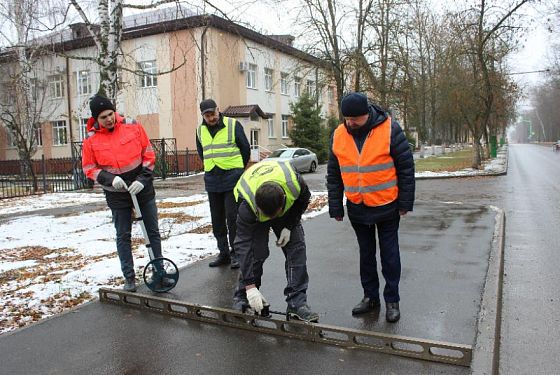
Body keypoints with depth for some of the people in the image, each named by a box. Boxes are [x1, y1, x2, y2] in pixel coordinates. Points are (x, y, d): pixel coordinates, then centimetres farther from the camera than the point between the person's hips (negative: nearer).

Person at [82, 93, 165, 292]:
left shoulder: (133, 126, -7)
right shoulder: (91, 139, -7)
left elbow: (148, 154, -3)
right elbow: (89, 168, -1)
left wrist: (143, 179, -13)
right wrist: (109, 179, -18)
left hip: (143, 188, 1)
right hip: (117, 194, 0)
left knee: (153, 231, 7)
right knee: (123, 236, 6)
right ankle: (129, 278, 18)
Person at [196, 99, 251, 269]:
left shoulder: (233, 125, -5)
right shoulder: (200, 130, 9)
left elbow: (245, 149, 3)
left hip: (232, 179, -5)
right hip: (212, 180, 5)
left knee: (232, 217, -6)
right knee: (217, 220, 9)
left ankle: (236, 253, 6)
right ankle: (223, 253, 20)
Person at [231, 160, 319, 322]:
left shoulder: (294, 182, -39)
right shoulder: (246, 206, -42)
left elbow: (304, 199, -13)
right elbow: (244, 246, -37)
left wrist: (289, 226, -18)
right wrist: (250, 286, -37)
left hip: (288, 209, 2)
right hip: (255, 217, -2)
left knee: (297, 248, -10)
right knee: (255, 252, -16)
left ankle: (297, 303, -4)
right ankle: (242, 298, 5)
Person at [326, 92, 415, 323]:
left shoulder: (389, 129, -13)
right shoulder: (338, 135, -2)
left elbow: (406, 167, -8)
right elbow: (333, 174, 5)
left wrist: (405, 203, -7)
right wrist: (335, 207, 4)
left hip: (386, 206, -3)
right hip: (356, 208, 4)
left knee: (389, 255, 7)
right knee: (366, 254, 14)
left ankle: (392, 300, 21)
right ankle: (370, 296, 29)